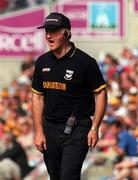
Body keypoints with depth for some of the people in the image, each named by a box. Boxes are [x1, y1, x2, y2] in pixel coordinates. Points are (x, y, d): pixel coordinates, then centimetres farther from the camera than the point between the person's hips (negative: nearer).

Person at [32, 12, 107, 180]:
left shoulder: (85, 62, -10)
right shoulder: (42, 62, 6)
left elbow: (100, 93, -5)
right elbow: (37, 96, 12)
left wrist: (94, 128, -10)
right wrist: (39, 131, 5)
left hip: (76, 129, -6)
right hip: (50, 127, 6)